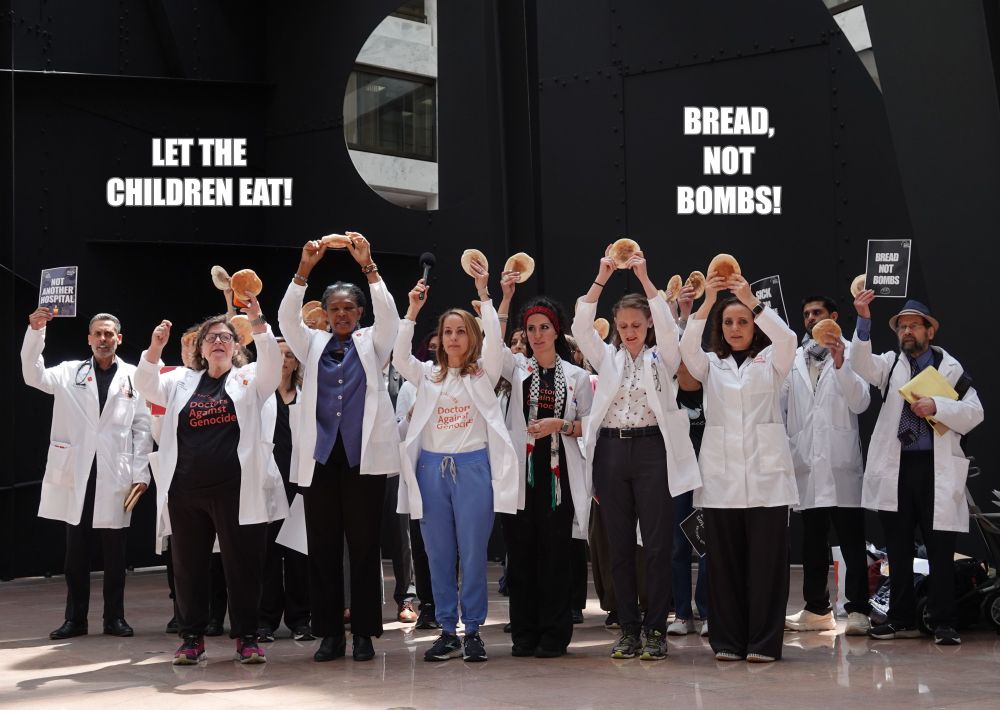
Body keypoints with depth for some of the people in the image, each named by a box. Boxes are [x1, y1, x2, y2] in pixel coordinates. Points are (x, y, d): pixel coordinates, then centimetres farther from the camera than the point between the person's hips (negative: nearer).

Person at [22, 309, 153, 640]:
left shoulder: (134, 376, 5)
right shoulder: (70, 372, 9)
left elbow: (142, 428, 2)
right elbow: (34, 376, -7)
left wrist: (140, 473, -4)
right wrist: (36, 331, -18)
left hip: (115, 474, -1)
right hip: (77, 472, 1)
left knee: (114, 552, 5)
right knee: (76, 551, 6)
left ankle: (115, 617, 13)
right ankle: (75, 618, 12)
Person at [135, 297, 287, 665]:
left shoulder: (249, 379, 10)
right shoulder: (183, 381, 16)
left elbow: (272, 363, -9)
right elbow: (147, 385, 3)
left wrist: (258, 322, -25)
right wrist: (155, 348, -15)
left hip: (236, 489, -2)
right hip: (186, 491, 2)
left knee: (243, 564, 0)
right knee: (189, 566, 6)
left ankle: (247, 637, 9)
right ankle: (192, 637, 16)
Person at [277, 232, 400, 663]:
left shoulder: (372, 344, 10)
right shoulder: (313, 344, 13)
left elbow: (389, 315, -8)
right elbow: (286, 318, -3)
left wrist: (368, 266, -19)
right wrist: (304, 269, -15)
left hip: (364, 456, -2)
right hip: (319, 456, 2)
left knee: (364, 544, 0)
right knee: (322, 547, 3)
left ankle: (364, 632, 7)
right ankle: (330, 633, 10)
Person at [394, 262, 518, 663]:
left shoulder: (484, 374, 6)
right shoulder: (428, 375, 13)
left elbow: (494, 341, -11)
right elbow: (399, 357, -3)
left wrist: (484, 296, -16)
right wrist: (412, 311, -9)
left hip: (473, 467, -3)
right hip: (431, 468, 3)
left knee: (473, 552, -1)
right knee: (439, 554, 5)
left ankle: (473, 631, 7)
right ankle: (448, 630, 13)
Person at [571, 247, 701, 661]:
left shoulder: (662, 358, 5)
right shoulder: (607, 358, 12)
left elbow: (668, 326, -13)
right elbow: (581, 327, -3)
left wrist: (644, 278, -17)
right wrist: (601, 279, -10)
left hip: (652, 449, -3)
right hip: (611, 451, 3)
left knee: (657, 544, -2)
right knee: (620, 545, 6)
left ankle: (655, 630, 5)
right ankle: (628, 629, 13)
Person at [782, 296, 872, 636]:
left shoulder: (850, 354, 2)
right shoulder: (793, 359, 14)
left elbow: (860, 403, -8)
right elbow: (778, 403, 14)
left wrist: (840, 364, -19)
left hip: (841, 463, -4)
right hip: (806, 461, 4)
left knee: (852, 540, -3)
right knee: (812, 540, 9)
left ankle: (857, 610, 0)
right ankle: (817, 609, 16)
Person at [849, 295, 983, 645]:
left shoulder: (950, 369, 6)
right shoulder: (891, 364, 11)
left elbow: (974, 413, -1)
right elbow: (863, 364, -11)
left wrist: (937, 406, -15)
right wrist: (863, 321, -24)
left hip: (937, 469, -2)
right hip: (895, 468, 2)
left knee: (940, 549, -2)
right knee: (897, 549, 8)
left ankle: (943, 623, 6)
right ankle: (902, 620, 18)